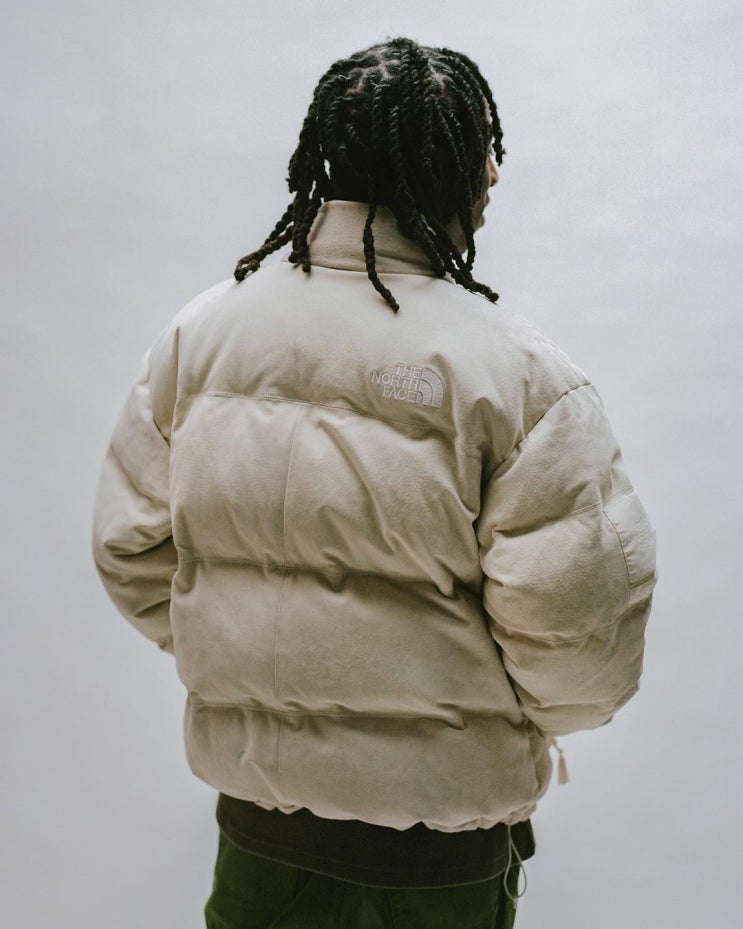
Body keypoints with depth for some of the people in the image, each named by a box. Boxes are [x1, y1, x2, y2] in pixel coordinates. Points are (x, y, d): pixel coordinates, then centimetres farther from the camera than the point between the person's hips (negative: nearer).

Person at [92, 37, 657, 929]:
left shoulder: (199, 330, -6)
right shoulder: (514, 368, -20)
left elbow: (131, 546, 0)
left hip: (252, 797, 4)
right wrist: (518, 719, 1)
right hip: (439, 830, -3)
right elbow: (576, 626, -21)